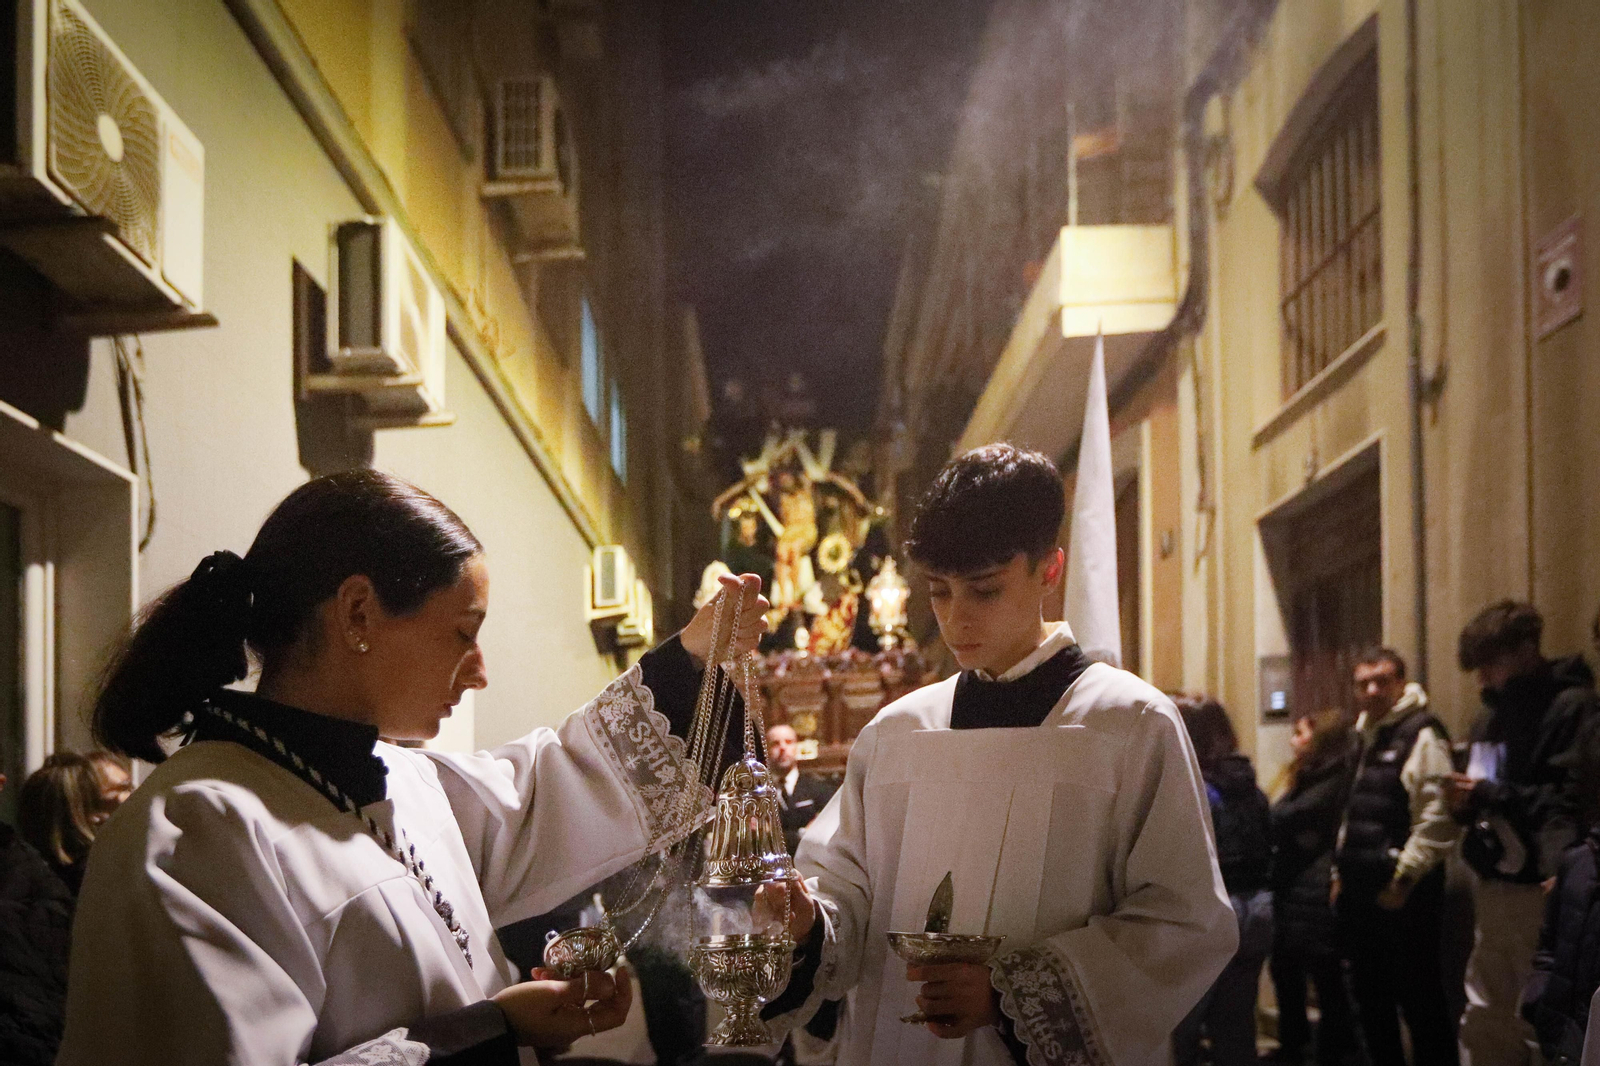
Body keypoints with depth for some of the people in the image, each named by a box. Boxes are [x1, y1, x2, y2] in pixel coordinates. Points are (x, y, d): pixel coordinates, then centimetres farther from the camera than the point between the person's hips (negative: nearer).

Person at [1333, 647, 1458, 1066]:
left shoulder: (1421, 734, -11)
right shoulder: (1369, 738, 17)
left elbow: (1437, 819, -20)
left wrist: (1403, 879, -19)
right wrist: (1340, 873, 17)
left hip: (1402, 893, -9)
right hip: (1361, 890, 9)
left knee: (1419, 999, -4)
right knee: (1370, 997, 15)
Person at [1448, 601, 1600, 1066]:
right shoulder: (1491, 716, 18)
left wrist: (1492, 795, -20)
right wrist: (1468, 804, 0)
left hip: (1541, 892, -9)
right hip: (1495, 887, 9)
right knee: (1484, 1023, 13)